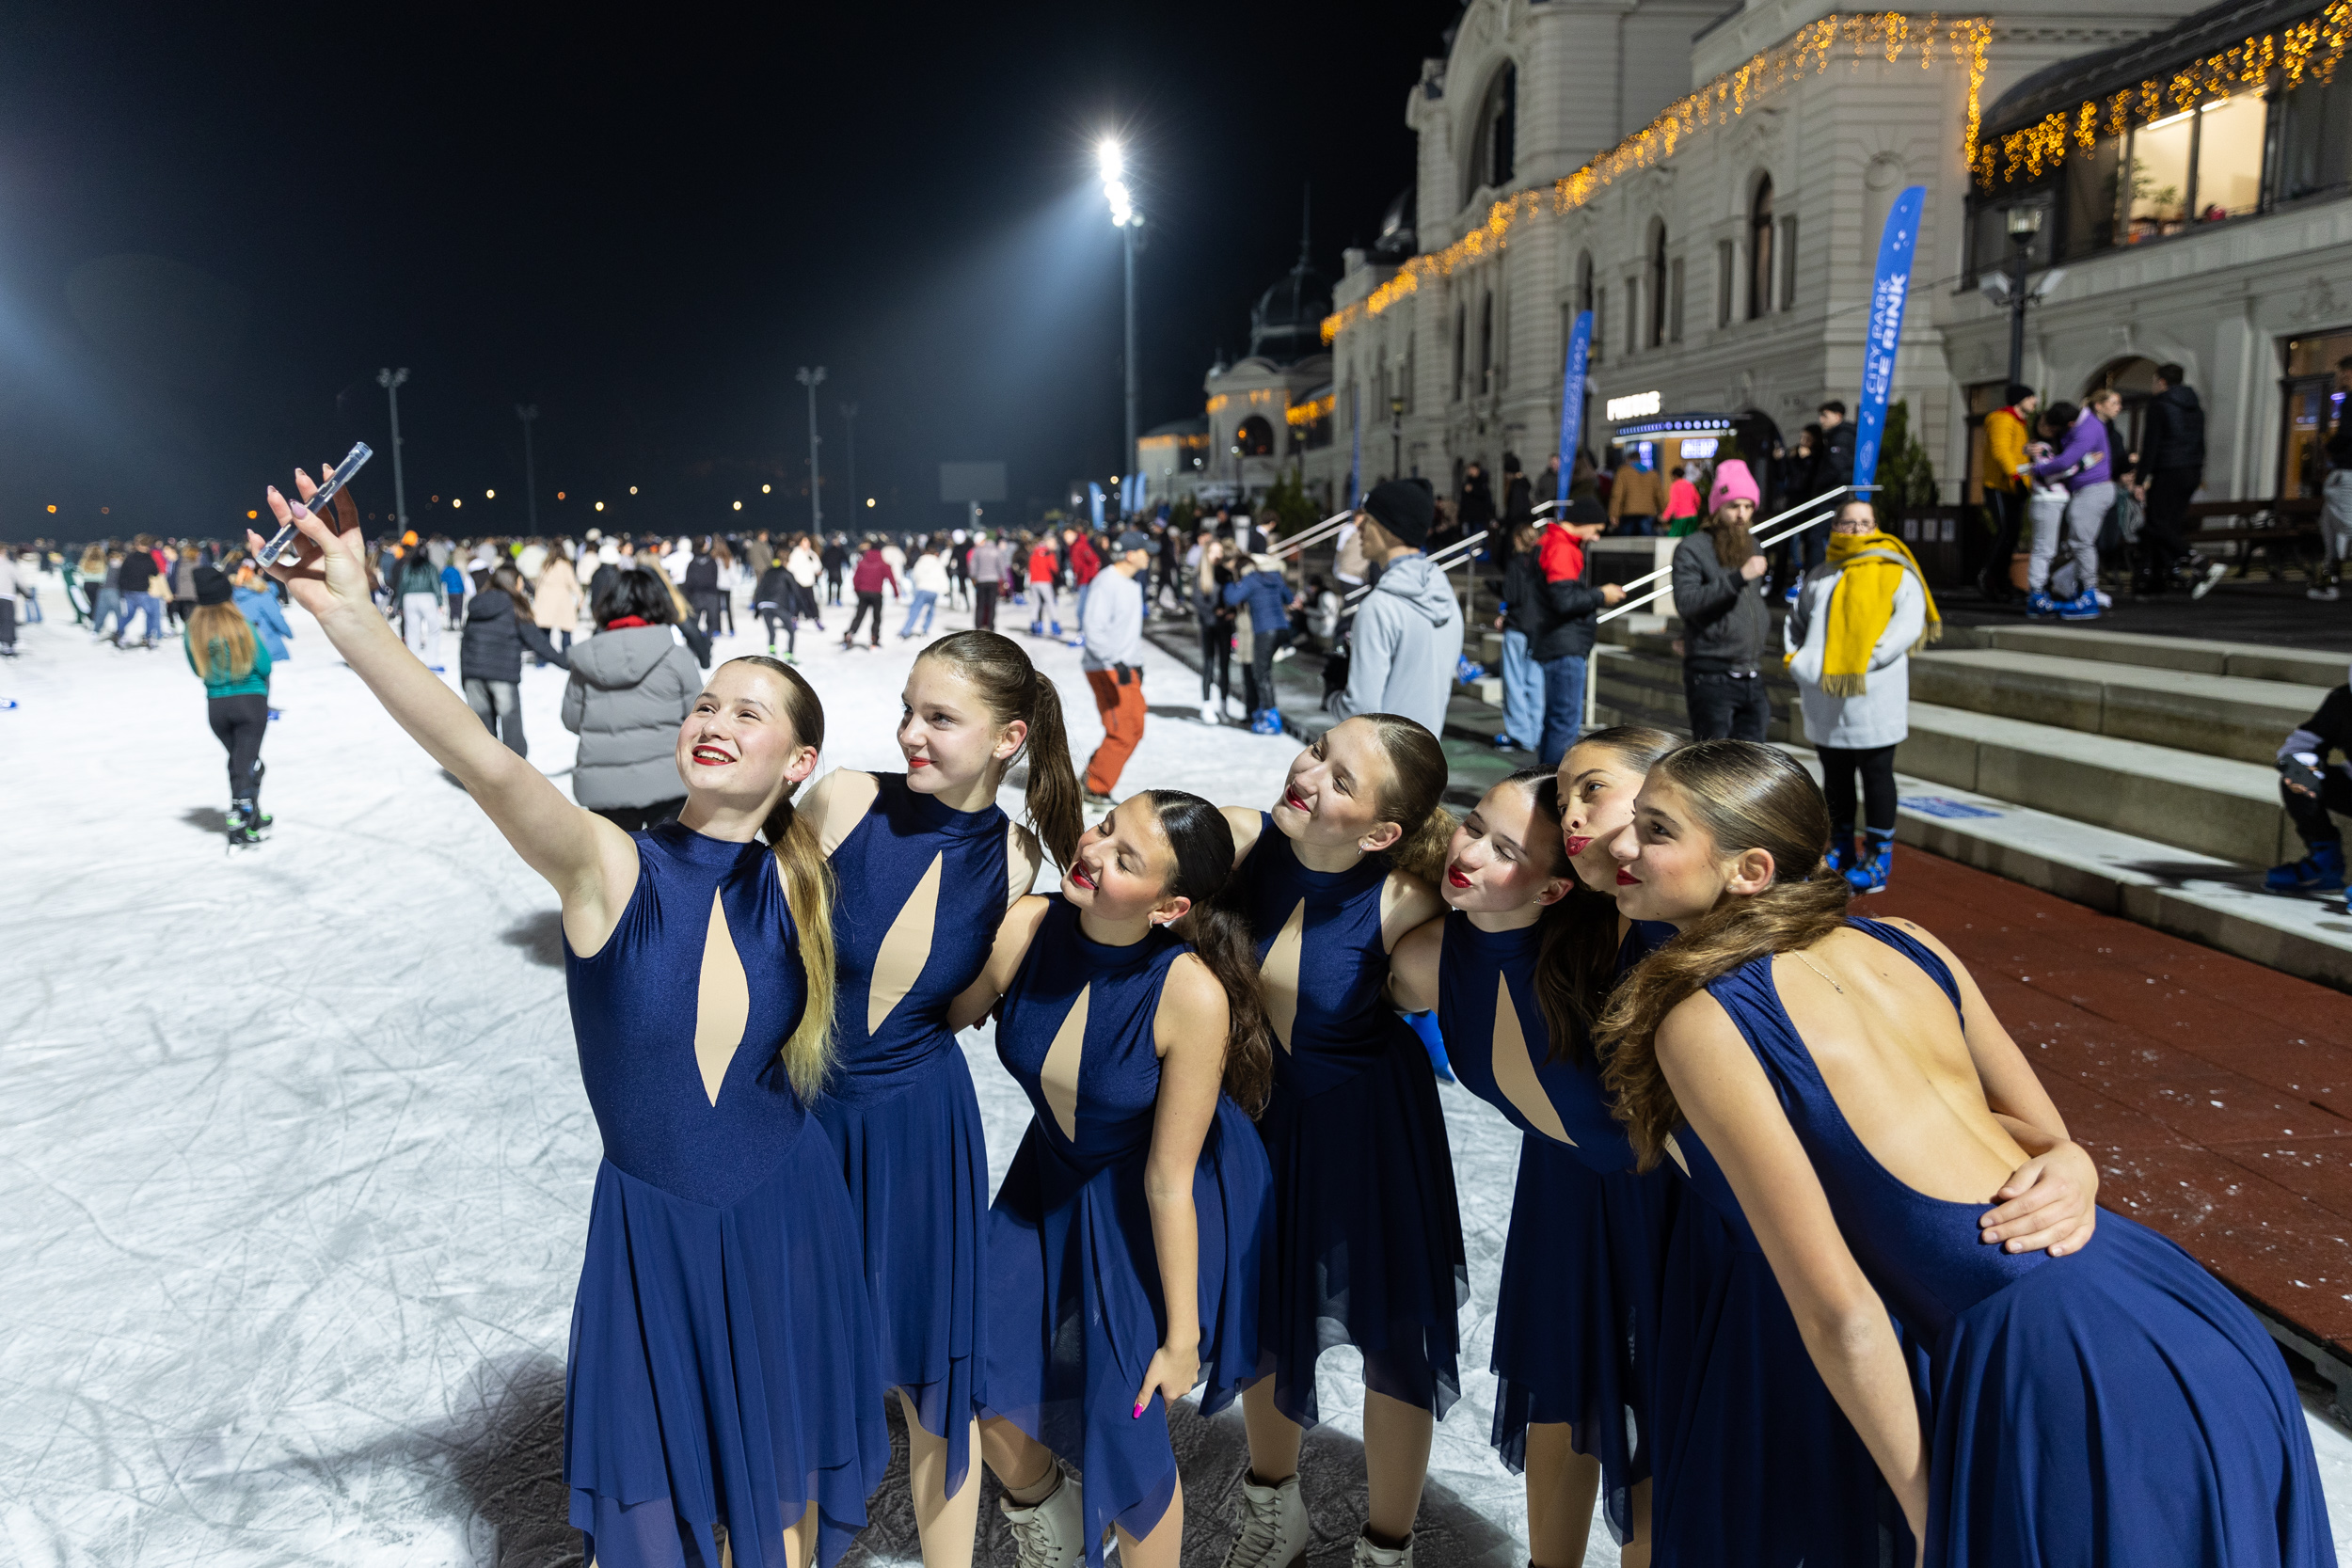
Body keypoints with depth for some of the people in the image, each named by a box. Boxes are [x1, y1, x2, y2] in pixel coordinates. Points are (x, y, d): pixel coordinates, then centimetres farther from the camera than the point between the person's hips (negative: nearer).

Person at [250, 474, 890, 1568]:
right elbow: (491, 767, -35)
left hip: (783, 1223, 2)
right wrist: (349, 619, -48)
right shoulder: (606, 867, -16)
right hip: (649, 1231, -1)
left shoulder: (798, 883, -8)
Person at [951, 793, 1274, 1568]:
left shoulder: (1193, 994, -33)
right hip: (1055, 1178, 4)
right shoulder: (1025, 927, -23)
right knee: (985, 1381, 5)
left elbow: (1168, 1179, -25)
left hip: (1162, 1208, -4)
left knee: (1125, 1420, -4)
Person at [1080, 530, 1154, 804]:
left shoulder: (1133, 583, 13)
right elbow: (1093, 632, -22)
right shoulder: (1106, 583, -17)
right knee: (1121, 734, -9)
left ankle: (1094, 772, 22)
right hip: (1105, 669, -9)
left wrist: (1137, 662, 20)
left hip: (1126, 668, 9)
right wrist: (1116, 663, -29)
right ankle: (1095, 789, 4)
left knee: (1135, 730, 9)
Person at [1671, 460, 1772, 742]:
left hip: (1752, 678, 7)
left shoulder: (1752, 546, 17)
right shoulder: (1692, 549, -6)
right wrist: (1739, 577, -26)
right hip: (1712, 678, -7)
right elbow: (1685, 602, -22)